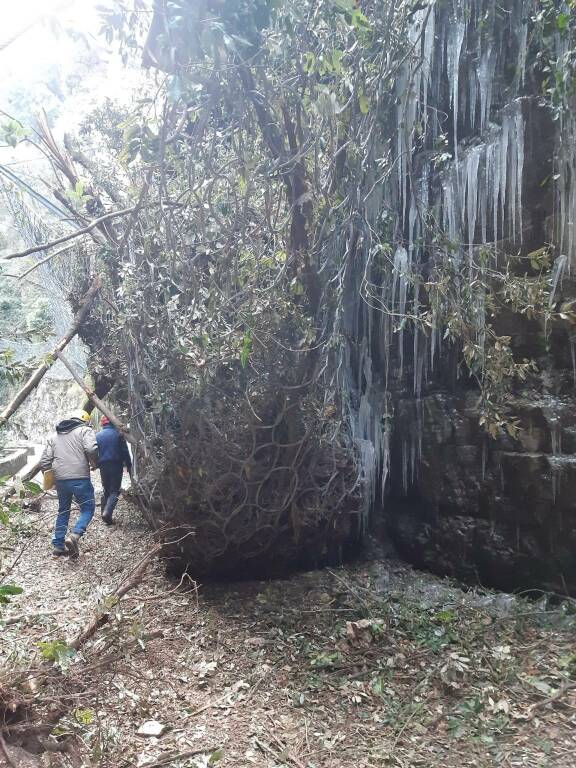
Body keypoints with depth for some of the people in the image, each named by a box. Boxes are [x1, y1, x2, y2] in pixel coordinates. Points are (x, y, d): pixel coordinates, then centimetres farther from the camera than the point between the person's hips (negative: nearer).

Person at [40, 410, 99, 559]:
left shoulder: (55, 436, 20)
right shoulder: (85, 430, 2)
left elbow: (44, 461, 15)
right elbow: (91, 449, -17)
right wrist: (94, 464, 0)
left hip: (60, 479, 6)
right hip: (80, 478, -6)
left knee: (63, 511, 20)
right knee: (88, 508, 5)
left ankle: (58, 545, 22)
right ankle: (74, 536, -16)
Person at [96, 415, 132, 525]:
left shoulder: (98, 436, 3)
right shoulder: (118, 434, -5)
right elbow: (125, 451, -3)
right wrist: (129, 465, 4)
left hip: (103, 466, 3)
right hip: (116, 465, -3)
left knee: (106, 490, 16)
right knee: (114, 490, 0)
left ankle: (104, 512, 15)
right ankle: (107, 512, -18)